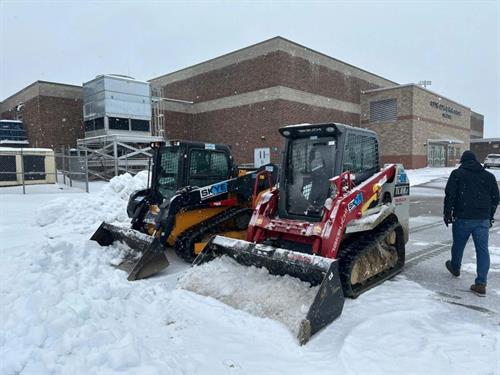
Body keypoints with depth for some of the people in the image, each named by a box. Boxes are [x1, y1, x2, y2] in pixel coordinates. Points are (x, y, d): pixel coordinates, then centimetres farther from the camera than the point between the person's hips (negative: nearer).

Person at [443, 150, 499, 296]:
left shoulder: (457, 174, -2)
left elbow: (450, 196, -8)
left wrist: (447, 214, 1)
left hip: (463, 218, -3)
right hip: (483, 220, 3)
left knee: (458, 245, 17)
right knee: (483, 250, 3)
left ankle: (455, 268, 39)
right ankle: (481, 284, 1)